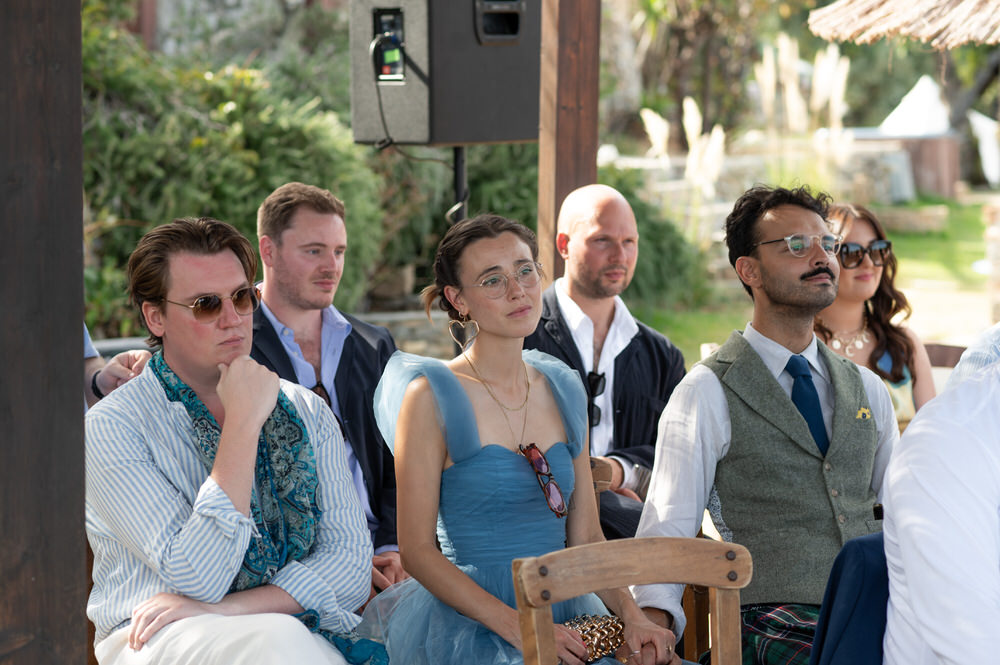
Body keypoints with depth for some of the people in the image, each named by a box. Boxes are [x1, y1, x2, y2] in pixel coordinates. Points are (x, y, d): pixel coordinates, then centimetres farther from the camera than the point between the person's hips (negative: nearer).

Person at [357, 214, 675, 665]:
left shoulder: (563, 388, 12)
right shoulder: (431, 396, -5)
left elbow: (586, 536, 13)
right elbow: (417, 550, -7)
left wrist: (632, 616, -5)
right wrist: (517, 628, -17)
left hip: (567, 617, 6)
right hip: (471, 625, -5)